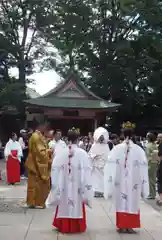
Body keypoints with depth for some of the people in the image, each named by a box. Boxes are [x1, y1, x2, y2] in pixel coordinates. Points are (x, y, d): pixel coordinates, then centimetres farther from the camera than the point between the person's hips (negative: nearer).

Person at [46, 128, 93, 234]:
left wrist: (56, 185, 9)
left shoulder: (60, 153, -7)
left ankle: (64, 226, 22)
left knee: (64, 204, 14)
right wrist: (86, 187, -1)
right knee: (77, 205, 11)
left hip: (64, 185, 2)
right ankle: (76, 226, 20)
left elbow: (55, 170, -2)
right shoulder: (82, 153, -12)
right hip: (77, 186, -1)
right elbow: (86, 171, -9)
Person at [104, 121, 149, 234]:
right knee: (132, 203, 13)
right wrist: (143, 188, 5)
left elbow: (111, 168, -7)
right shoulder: (139, 150, -9)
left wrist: (110, 184, 3)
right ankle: (129, 226, 18)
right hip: (133, 183, 0)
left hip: (120, 182, 0)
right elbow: (143, 169, -4)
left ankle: (122, 226, 17)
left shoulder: (116, 149, -9)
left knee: (121, 203, 12)